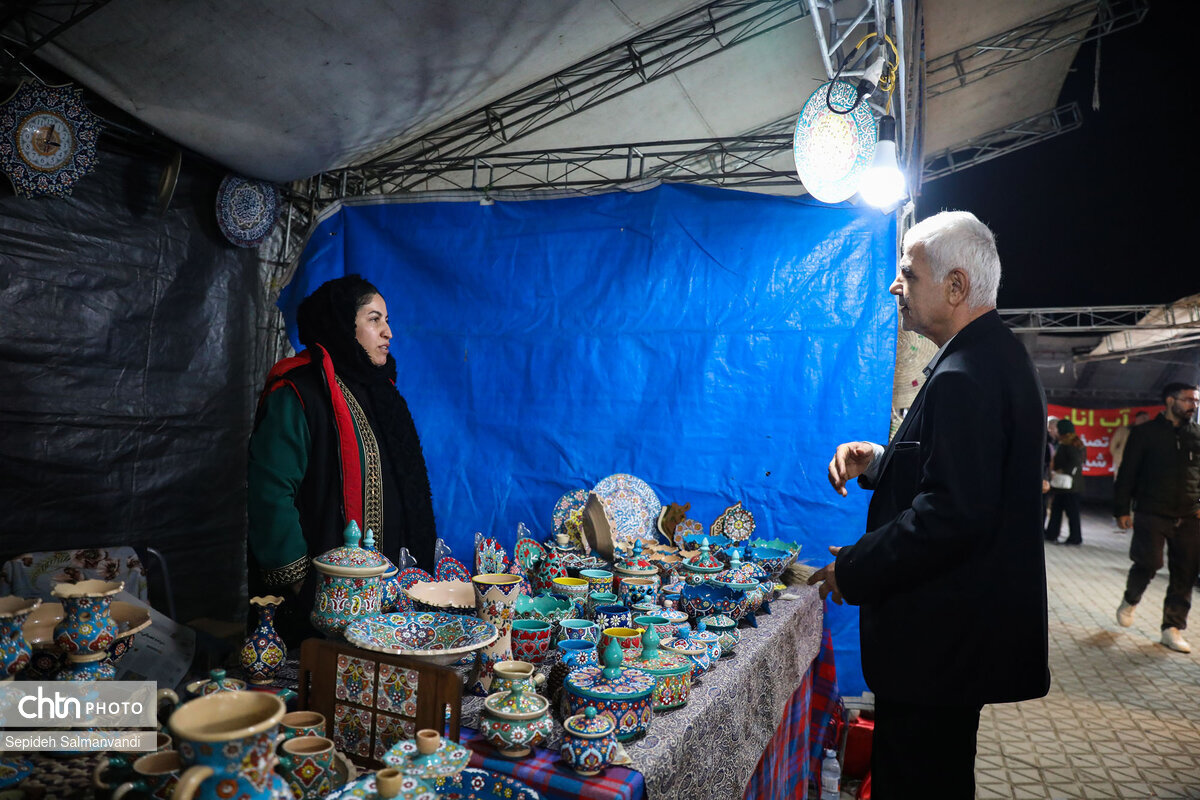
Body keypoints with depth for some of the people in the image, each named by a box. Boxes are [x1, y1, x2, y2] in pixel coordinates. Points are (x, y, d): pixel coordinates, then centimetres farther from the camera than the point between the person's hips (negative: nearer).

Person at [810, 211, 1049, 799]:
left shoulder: (964, 377, -24)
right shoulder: (998, 355, 11)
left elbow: (953, 515, -30)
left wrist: (852, 570, -18)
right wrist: (877, 461, 4)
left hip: (941, 641, -11)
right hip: (971, 629, 11)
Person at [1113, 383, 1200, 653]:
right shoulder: (1145, 433, 1)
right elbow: (1127, 473, 1)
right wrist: (1122, 509, -3)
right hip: (1151, 514, -3)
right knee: (1147, 565, -7)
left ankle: (1173, 628, 13)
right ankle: (1130, 601, 22)